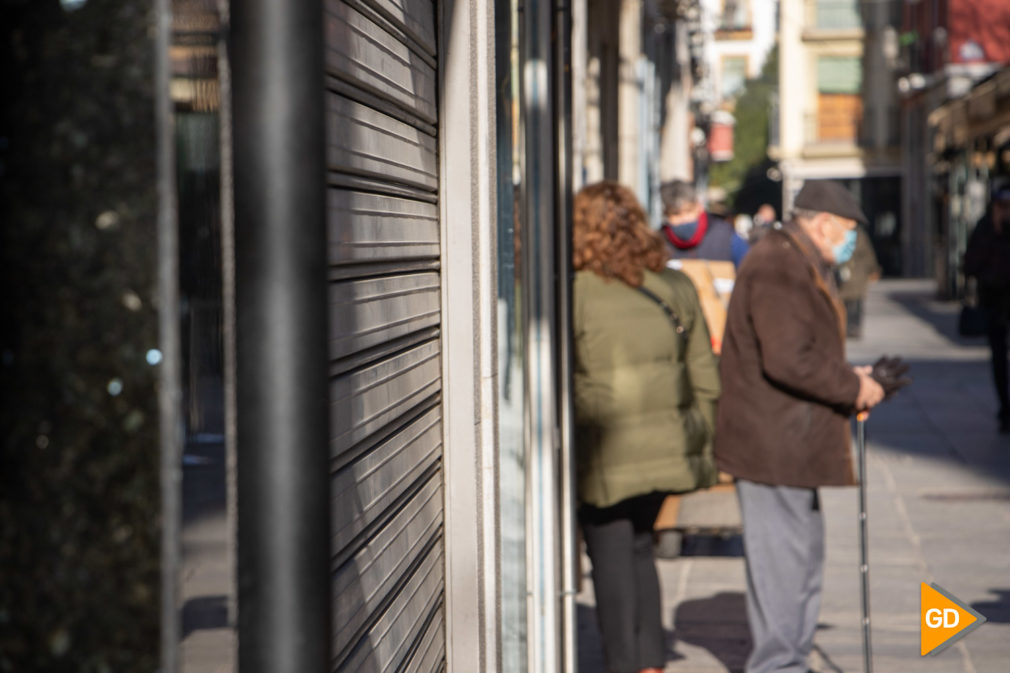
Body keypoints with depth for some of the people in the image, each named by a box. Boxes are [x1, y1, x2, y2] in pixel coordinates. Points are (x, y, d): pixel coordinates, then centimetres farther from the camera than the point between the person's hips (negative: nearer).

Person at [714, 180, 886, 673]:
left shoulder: (800, 266, 19)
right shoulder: (776, 269, -17)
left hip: (794, 442, 11)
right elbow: (788, 360, -25)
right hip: (770, 442, -11)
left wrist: (848, 379, 11)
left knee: (805, 549, 16)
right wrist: (853, 387, -15)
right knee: (781, 555, -5)